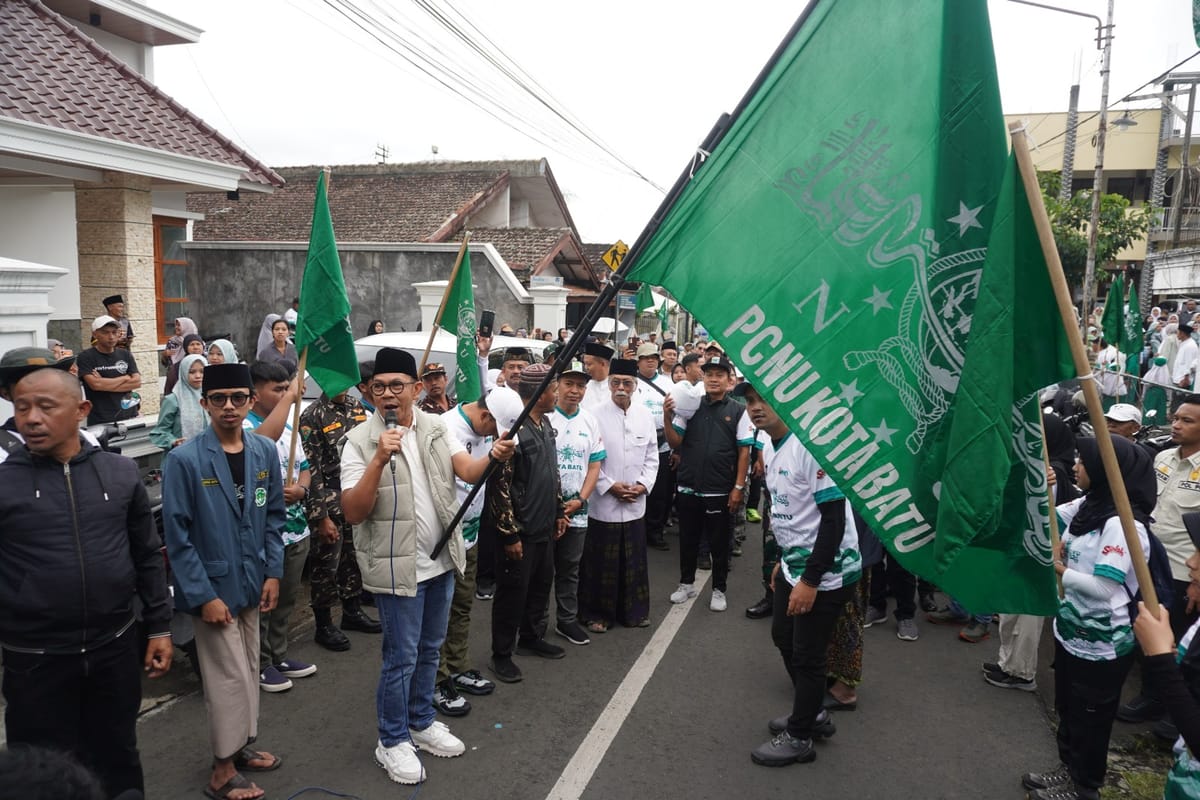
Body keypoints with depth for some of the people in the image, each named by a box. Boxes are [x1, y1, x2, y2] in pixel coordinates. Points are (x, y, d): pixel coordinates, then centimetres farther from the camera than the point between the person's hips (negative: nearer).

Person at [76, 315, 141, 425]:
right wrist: (125, 378, -4)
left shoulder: (126, 355, 10)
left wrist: (104, 384, -8)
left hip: (129, 417, 3)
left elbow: (137, 382, 0)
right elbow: (95, 384, -14)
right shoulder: (85, 357, -1)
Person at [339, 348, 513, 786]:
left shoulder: (435, 428, -1)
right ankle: (392, 741, 25)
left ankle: (422, 722, 39)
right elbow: (353, 513, -20)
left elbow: (468, 471, -12)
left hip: (441, 560, 5)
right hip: (397, 566, -5)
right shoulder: (360, 441, -13)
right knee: (401, 657, 5)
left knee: (429, 649, 20)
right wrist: (379, 460, -32)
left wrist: (493, 457, -34)